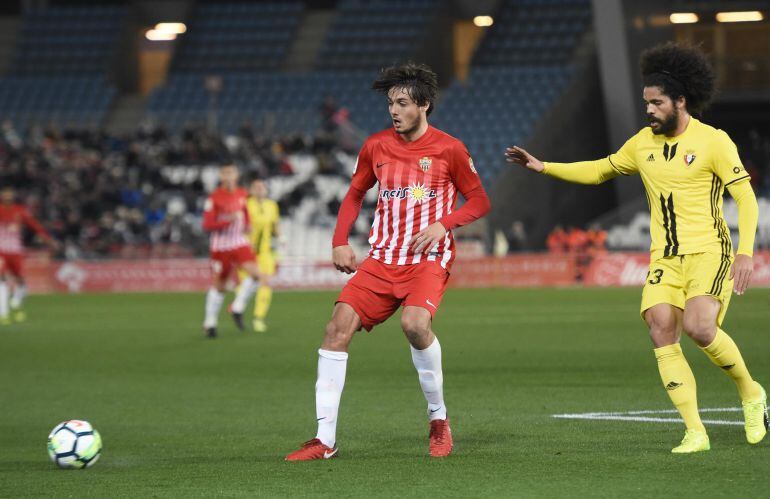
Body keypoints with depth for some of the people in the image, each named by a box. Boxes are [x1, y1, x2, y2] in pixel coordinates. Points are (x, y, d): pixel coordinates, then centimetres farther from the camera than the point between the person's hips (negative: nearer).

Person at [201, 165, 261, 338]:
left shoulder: (241, 194, 6)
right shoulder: (214, 198, -11)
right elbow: (207, 225, -15)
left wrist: (246, 225, 5)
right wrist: (229, 220, -25)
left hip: (240, 243, 4)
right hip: (220, 245, -4)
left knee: (254, 273, -18)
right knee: (218, 286, 4)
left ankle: (237, 308, -2)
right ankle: (210, 322, 18)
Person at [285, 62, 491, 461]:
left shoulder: (448, 149, -3)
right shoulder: (376, 147, 8)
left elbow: (479, 200, 4)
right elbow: (355, 194, 22)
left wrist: (443, 224, -13)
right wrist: (340, 241, 8)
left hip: (428, 259, -4)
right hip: (382, 260, 4)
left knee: (414, 322, -32)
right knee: (338, 325, -14)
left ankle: (438, 417, -7)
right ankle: (325, 439, -10)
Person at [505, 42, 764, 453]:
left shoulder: (713, 142, -7)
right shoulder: (644, 142, 10)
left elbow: (746, 197, -8)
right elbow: (598, 171, 23)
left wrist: (745, 253, -19)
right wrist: (543, 167, 13)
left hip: (709, 254, -5)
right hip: (665, 260, 6)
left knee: (698, 327, -26)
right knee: (661, 332, -13)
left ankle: (750, 392, 1)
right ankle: (695, 432, -9)